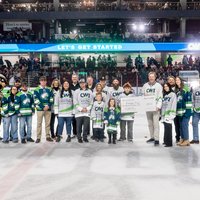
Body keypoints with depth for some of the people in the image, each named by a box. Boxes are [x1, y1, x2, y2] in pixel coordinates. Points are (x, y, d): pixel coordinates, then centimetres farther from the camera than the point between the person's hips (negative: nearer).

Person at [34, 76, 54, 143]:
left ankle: (48, 136, 15)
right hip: (40, 109, -3)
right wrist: (43, 107, -13)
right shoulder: (37, 90, 0)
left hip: (48, 109, 3)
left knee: (48, 123, 7)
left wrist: (48, 106, -9)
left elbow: (51, 98, 7)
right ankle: (38, 138, 4)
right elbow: (36, 100, -6)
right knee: (39, 123, -1)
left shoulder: (49, 89, 10)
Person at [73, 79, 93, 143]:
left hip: (87, 112, 1)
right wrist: (81, 109, -10)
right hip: (79, 112, -1)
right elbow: (75, 102, 0)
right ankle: (79, 138, 11)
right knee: (79, 126, 0)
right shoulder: (77, 92, 8)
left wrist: (87, 108, -4)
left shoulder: (89, 92, 15)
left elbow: (91, 102, 11)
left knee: (86, 126, -1)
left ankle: (85, 137, 14)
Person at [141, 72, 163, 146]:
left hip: (155, 107, -5)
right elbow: (142, 95, 21)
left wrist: (158, 106, -17)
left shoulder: (158, 86, 1)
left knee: (155, 123, -9)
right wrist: (143, 96, -4)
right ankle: (152, 137, 21)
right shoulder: (145, 85, 13)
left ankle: (156, 139, -7)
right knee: (150, 123, 10)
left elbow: (160, 97, -4)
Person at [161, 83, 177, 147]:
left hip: (169, 114, -6)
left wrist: (172, 114, -17)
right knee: (166, 127, 9)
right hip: (164, 114, 6)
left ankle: (169, 143, -10)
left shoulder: (173, 94, -1)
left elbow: (173, 105, -9)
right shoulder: (164, 95, 19)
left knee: (168, 127, -11)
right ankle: (166, 140, 17)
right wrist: (161, 114, 15)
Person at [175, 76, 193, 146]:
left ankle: (186, 140, -3)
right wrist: (176, 110, 18)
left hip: (186, 111, -7)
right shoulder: (176, 90, 16)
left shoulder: (185, 88, -7)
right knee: (181, 125, 9)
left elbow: (189, 99, -12)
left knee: (184, 124, -10)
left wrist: (188, 110, -17)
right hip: (180, 112, 7)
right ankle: (182, 139, 16)